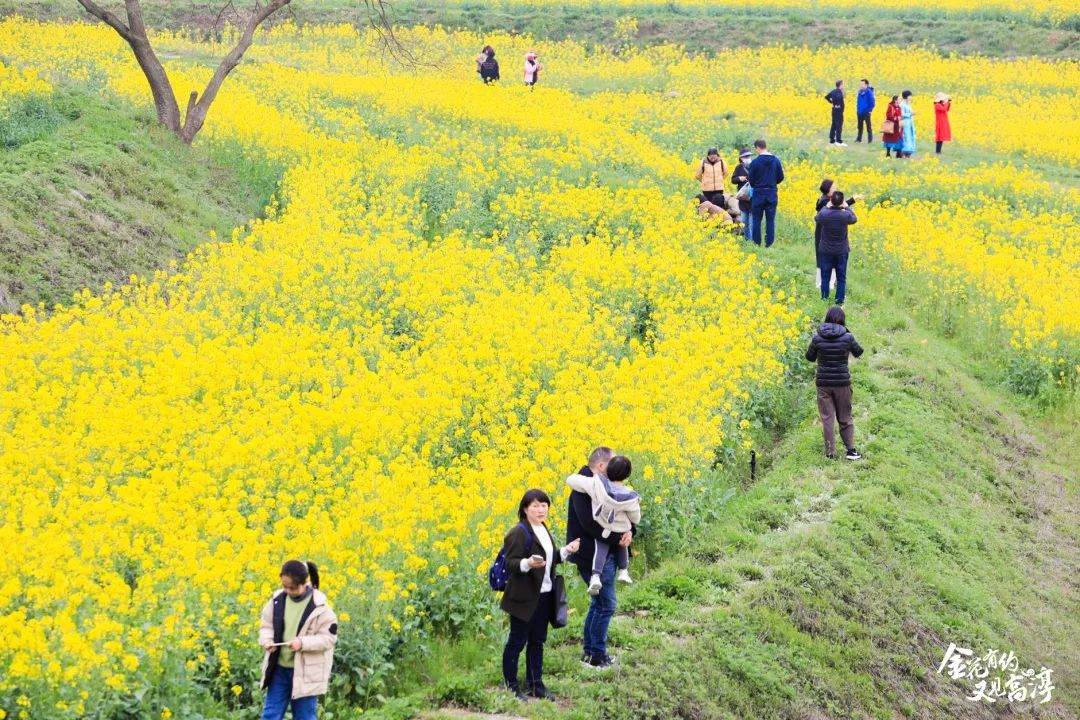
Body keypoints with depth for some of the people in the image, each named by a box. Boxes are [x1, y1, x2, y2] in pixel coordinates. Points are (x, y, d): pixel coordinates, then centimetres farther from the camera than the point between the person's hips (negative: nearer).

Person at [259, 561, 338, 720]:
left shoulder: (319, 607, -14)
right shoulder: (278, 600, -1)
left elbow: (329, 637, -12)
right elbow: (266, 625, 9)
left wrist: (303, 643, -26)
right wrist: (266, 640, -14)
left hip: (306, 672, -4)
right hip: (279, 669, 4)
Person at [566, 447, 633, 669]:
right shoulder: (584, 488, -19)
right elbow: (591, 524, -28)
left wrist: (629, 530, -11)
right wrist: (617, 538, -22)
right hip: (593, 556, -10)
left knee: (599, 601, 18)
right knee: (606, 603, -4)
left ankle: (588, 651, 28)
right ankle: (597, 656, 6)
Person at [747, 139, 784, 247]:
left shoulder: (755, 162, -13)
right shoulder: (776, 160, -1)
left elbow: (751, 179, -7)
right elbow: (780, 177, 5)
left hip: (758, 194, -3)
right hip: (772, 193, 3)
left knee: (756, 219, 7)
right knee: (770, 220, 7)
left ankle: (756, 242, 8)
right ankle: (769, 243, 5)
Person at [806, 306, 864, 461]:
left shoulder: (817, 338, -8)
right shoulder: (847, 337, -10)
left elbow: (810, 357, 7)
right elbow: (858, 352, 9)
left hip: (823, 383, 0)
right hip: (842, 382, 0)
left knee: (827, 418, 7)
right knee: (845, 417, 15)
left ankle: (830, 452, 5)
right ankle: (851, 449, 13)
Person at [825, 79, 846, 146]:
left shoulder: (834, 91, 10)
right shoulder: (839, 92, -17)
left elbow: (827, 97, 20)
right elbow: (837, 98, -39)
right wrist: (836, 104, -23)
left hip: (834, 110, 9)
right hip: (838, 110, -9)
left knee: (834, 125, 14)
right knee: (839, 126, -8)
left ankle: (832, 140, 19)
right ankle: (839, 141, -10)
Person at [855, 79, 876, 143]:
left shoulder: (869, 92, -15)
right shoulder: (860, 92, 6)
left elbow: (872, 102, -14)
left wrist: (870, 110, -11)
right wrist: (857, 109, 12)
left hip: (866, 112, -7)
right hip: (859, 112, 7)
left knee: (868, 126, 1)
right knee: (860, 126, 15)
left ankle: (870, 139, 7)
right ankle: (859, 138, 24)